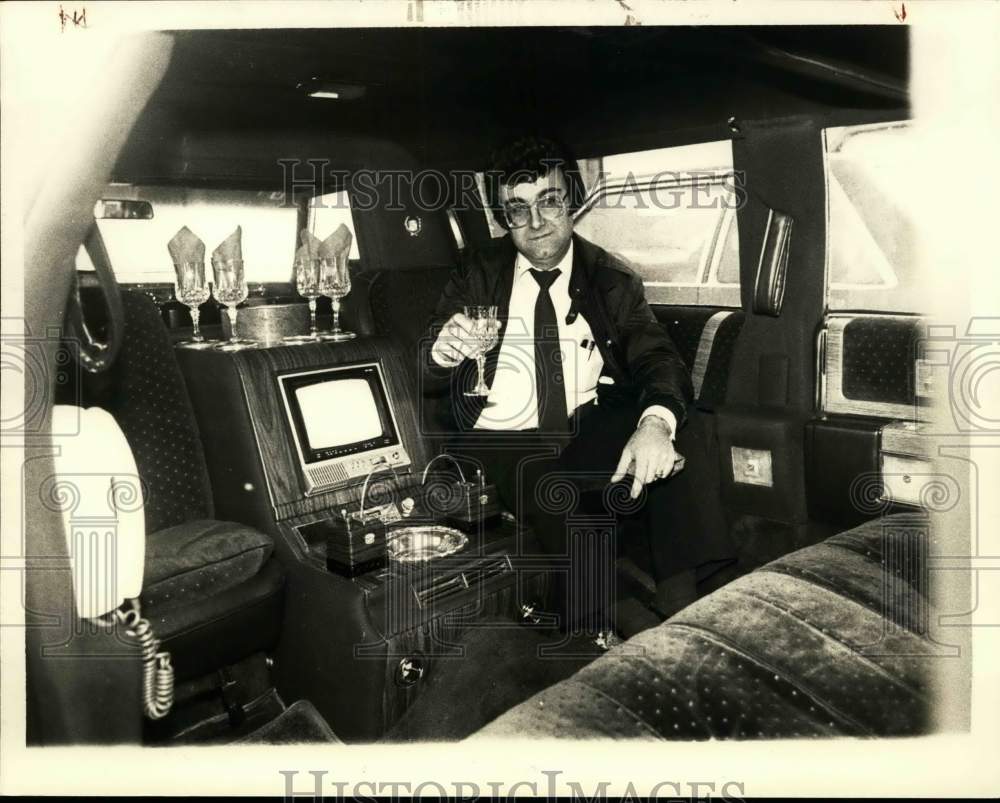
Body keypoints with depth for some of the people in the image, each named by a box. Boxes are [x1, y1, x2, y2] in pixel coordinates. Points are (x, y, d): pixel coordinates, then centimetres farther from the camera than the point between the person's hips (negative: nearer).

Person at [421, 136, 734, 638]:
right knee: (563, 509, -32)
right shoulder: (476, 278, 9)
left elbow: (658, 358, -6)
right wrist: (443, 353, -23)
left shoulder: (613, 282, 9)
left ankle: (679, 602, -15)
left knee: (676, 432, -24)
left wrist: (656, 422, -31)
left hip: (592, 436, 2)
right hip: (499, 446, -1)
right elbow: (423, 383, 4)